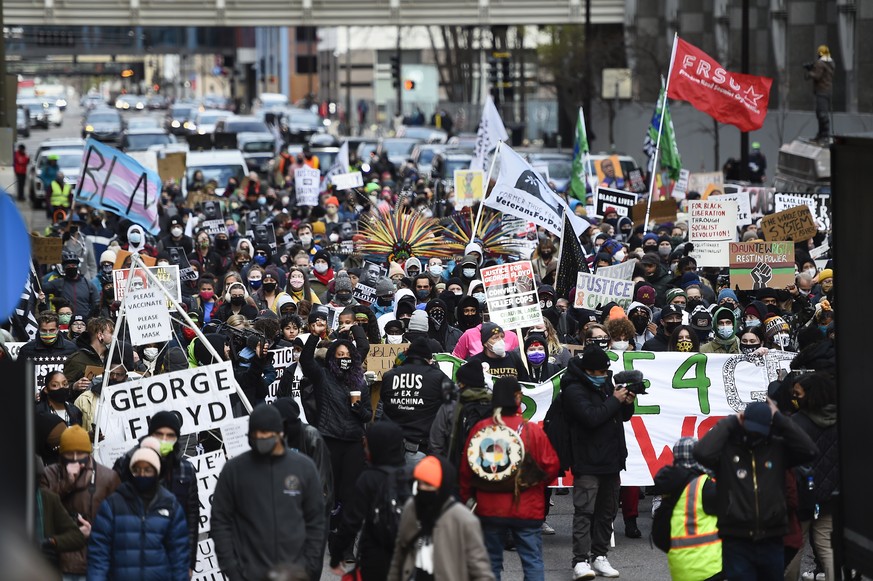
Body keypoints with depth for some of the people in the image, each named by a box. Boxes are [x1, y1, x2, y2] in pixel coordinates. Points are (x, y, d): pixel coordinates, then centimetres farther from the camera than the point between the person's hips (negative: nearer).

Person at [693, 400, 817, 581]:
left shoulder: (777, 447, 6)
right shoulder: (728, 447, -2)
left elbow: (808, 450, -6)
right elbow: (702, 452, -21)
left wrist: (779, 420, -5)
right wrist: (729, 423, -11)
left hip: (771, 543, 3)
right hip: (737, 543, -3)